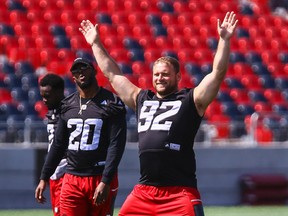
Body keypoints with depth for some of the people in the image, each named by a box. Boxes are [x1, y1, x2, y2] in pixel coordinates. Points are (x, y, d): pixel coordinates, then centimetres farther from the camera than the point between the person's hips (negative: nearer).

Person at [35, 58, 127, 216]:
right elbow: (58, 145, 19)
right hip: (72, 180, 4)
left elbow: (116, 145, -10)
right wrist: (44, 178, 14)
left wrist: (105, 182, -17)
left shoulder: (111, 103, -3)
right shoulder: (68, 105, 13)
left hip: (101, 179, -4)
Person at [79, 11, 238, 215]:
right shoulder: (141, 99, 18)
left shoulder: (190, 100, 3)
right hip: (144, 190, 6)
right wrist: (96, 44, 30)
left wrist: (224, 40, -15)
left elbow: (218, 73, -6)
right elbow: (112, 74, 27)